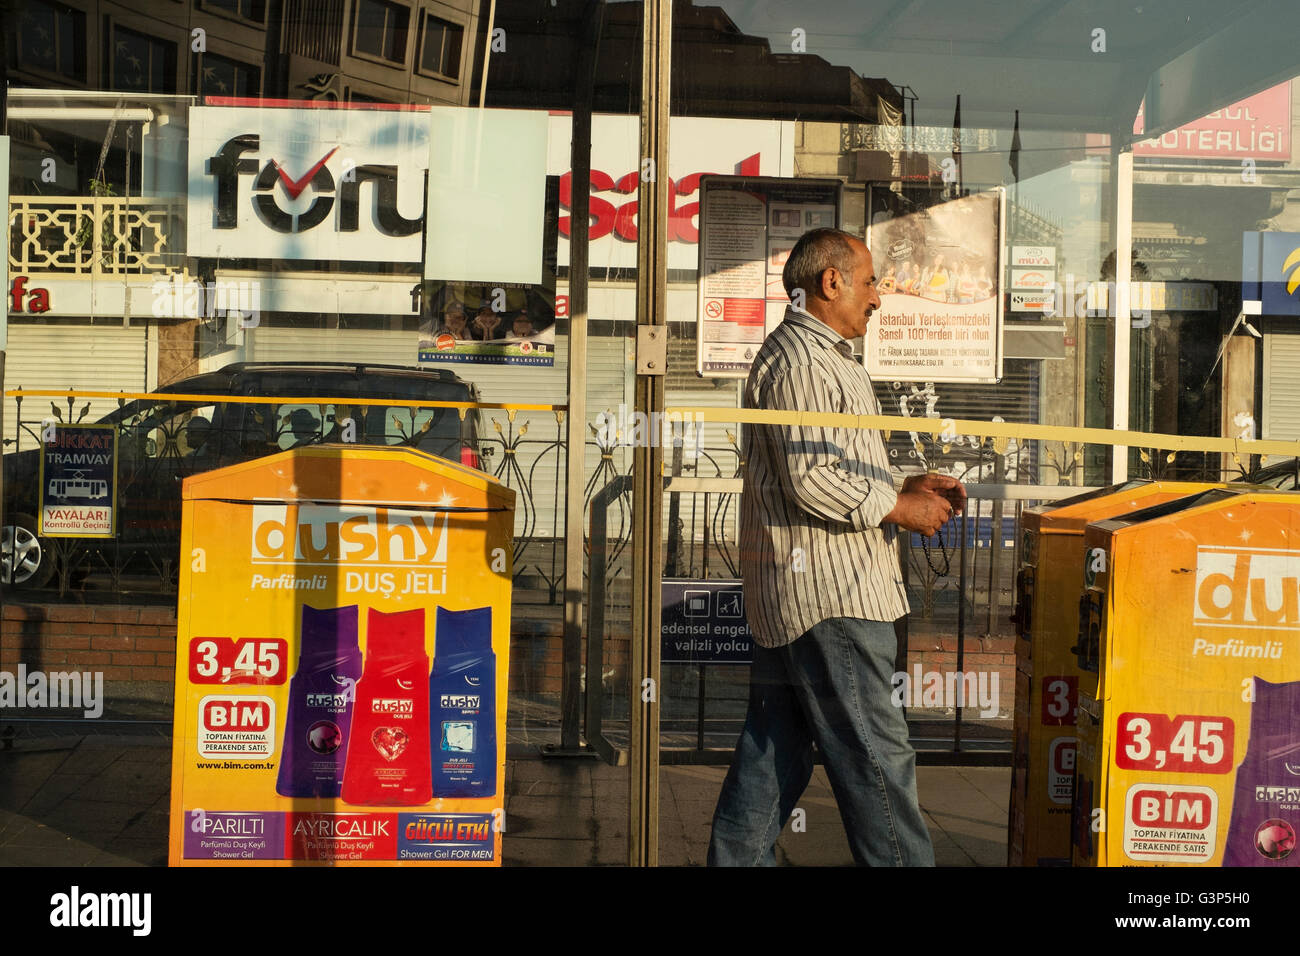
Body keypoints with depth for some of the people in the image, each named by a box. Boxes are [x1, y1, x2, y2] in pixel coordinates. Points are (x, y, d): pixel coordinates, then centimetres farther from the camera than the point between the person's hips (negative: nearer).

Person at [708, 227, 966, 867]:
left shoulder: (824, 358, 22)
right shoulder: (797, 362, -13)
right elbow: (811, 483, -21)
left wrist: (902, 487, 13)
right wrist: (900, 509, -12)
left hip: (792, 596, 11)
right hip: (826, 595, -11)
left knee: (775, 748, 14)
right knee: (874, 755, -6)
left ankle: (737, 859, 20)